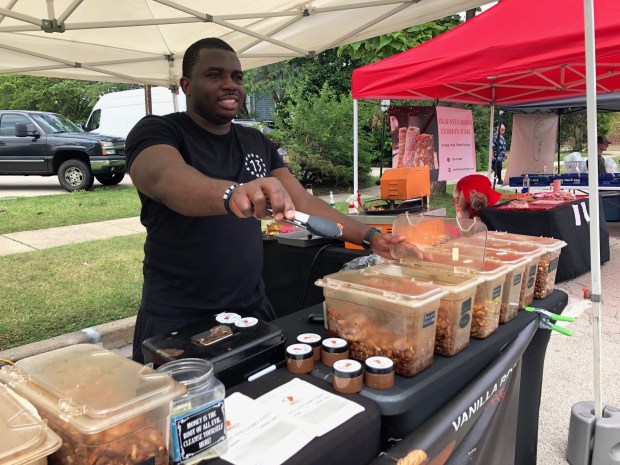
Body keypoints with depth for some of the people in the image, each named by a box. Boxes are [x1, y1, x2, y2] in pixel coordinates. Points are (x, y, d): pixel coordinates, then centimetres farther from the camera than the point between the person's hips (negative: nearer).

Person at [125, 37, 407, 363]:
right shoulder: (156, 132, -9)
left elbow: (303, 202, 6)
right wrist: (232, 193, -52)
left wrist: (369, 236, -6)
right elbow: (165, 179, -32)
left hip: (252, 309, 5)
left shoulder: (258, 144, 8)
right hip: (177, 319, -4)